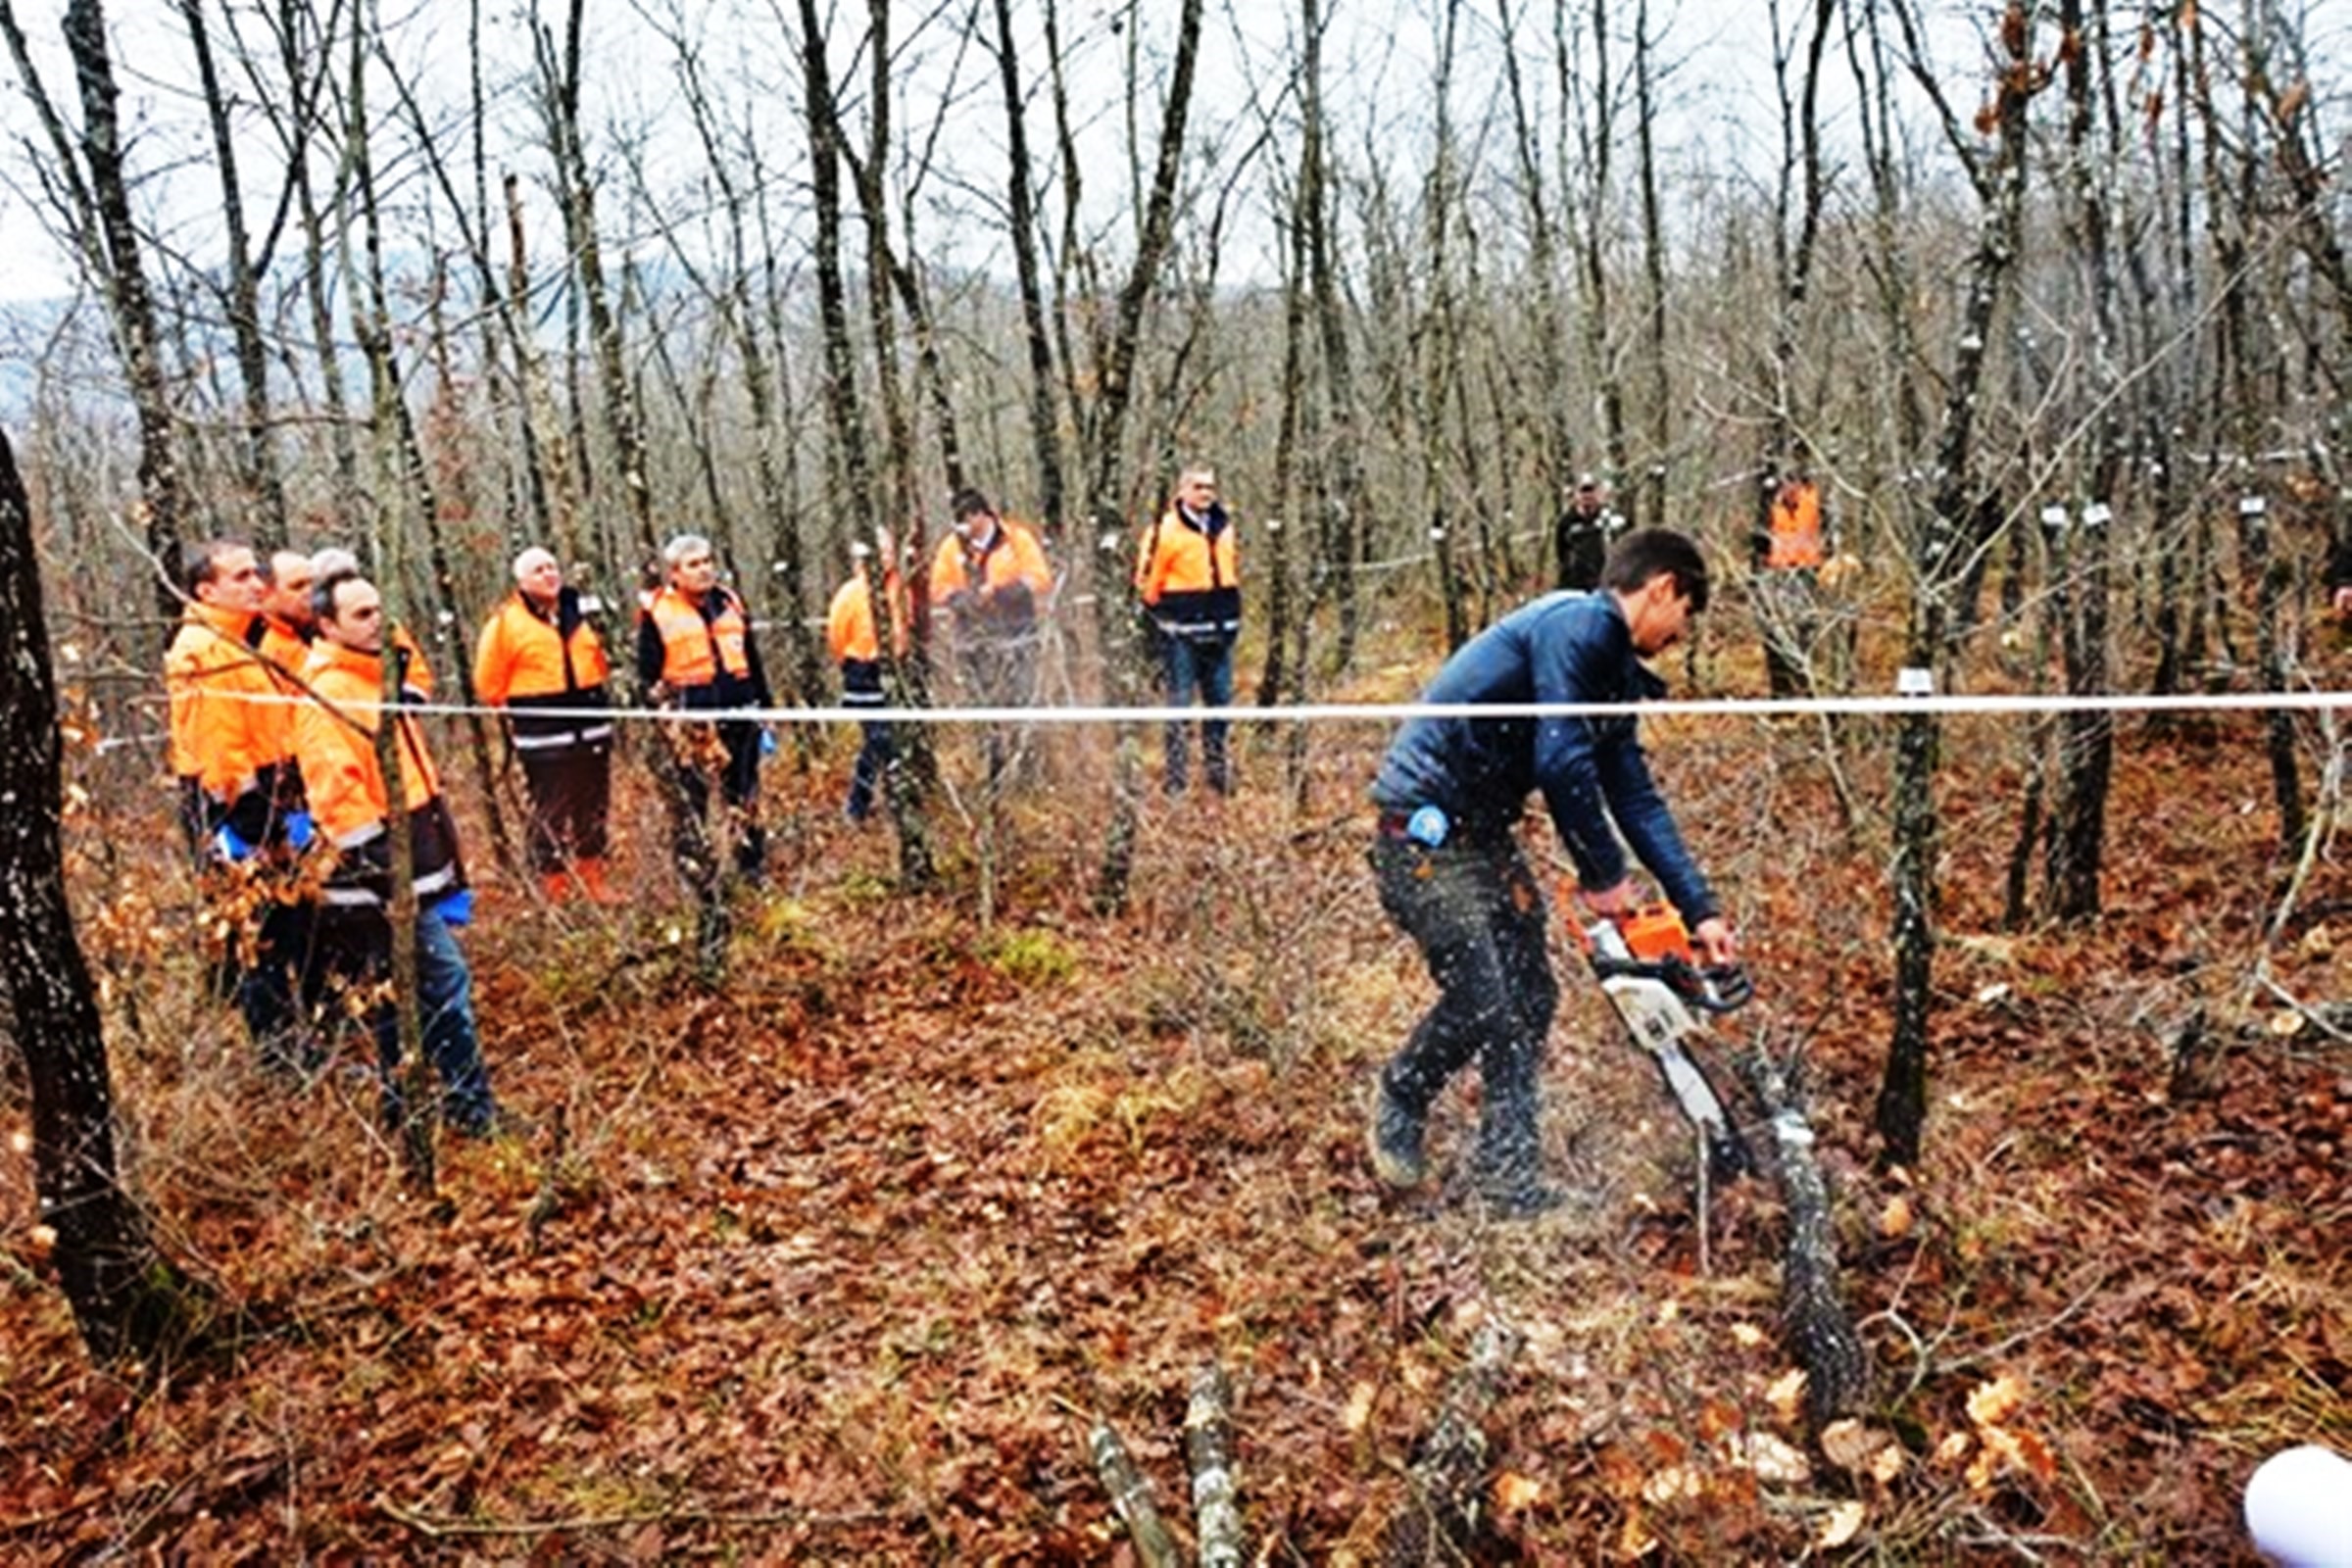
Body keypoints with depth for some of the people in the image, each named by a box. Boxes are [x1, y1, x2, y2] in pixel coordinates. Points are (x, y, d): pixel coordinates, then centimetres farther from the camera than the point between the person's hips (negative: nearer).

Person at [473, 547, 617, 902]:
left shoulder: (579, 611, 9)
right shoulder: (506, 623, -6)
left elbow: (600, 660, 24)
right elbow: (489, 684, -2)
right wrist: (519, 710, 3)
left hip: (592, 728, 5)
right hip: (543, 737, -5)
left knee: (593, 808, 12)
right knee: (549, 814, -4)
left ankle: (594, 882, 24)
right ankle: (555, 891, 4)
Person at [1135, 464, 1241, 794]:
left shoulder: (1223, 526, 10)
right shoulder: (1166, 530, -9)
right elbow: (1148, 580, -7)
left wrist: (1231, 613, 15)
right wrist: (1164, 617, -4)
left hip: (1219, 630, 6)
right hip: (1181, 633, -6)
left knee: (1221, 699, 11)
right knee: (1179, 701, -2)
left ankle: (1217, 768, 24)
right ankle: (1176, 778, 5)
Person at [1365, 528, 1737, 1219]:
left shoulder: (1614, 670, 15)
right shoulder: (1578, 624, -15)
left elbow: (1638, 800, 14)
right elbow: (1561, 763, -22)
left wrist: (1701, 909, 11)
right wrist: (1603, 876, -11)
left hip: (1481, 832, 10)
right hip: (1424, 825, -10)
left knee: (1530, 1000, 8)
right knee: (1479, 1003, -12)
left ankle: (1510, 1179, 15)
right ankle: (1400, 1096, 18)